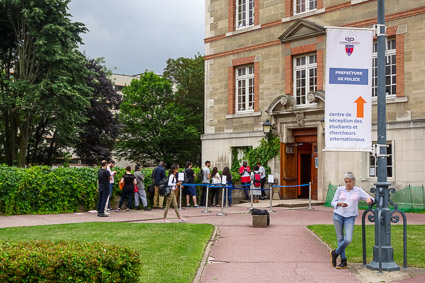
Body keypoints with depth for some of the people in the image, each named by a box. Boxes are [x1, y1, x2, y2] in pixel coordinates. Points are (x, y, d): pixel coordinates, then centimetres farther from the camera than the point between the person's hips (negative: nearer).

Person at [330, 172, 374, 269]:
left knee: (348, 240, -14)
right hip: (338, 215, 1)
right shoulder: (340, 190, 5)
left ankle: (335, 253, 11)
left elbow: (371, 199, 4)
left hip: (350, 217, -1)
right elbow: (333, 202, 9)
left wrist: (369, 199, -20)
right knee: (340, 238, 3)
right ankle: (343, 261, 14)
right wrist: (340, 204, -12)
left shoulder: (359, 191, 4)